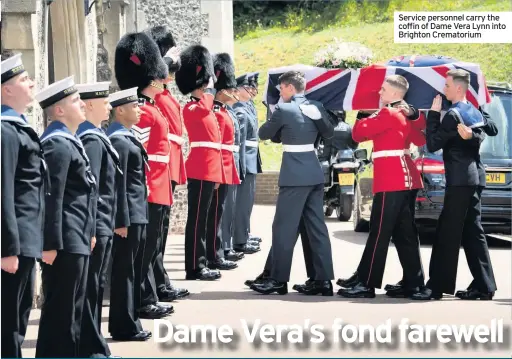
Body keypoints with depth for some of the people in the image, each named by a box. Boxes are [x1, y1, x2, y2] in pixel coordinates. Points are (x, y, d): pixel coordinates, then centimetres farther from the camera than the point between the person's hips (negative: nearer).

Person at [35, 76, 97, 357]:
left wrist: (89, 232, 21)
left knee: (72, 309, 15)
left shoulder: (69, 141, 16)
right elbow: (51, 198, -21)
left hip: (76, 240, 10)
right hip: (65, 243, -10)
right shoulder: (57, 145, -16)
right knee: (60, 311, -5)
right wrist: (51, 244, -23)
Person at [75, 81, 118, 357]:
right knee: (91, 288, -4)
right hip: (96, 226, -10)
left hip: (99, 225, 10)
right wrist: (90, 229, -23)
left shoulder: (92, 137, 14)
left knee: (94, 286, 14)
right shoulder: (93, 140, -17)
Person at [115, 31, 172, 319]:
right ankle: (143, 302, 0)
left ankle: (150, 297, 19)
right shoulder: (143, 111, -16)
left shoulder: (153, 108, 15)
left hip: (158, 189, 10)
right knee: (146, 247, -5)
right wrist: (143, 188, -22)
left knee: (153, 245, 13)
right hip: (149, 190, -10)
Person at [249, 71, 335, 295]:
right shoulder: (316, 107, 6)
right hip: (315, 173, 7)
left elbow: (263, 134, 0)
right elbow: (329, 133, 20)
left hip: (294, 175, -7)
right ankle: (324, 280, 8)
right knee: (317, 227, 8)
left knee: (284, 228, -1)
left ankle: (278, 280, 2)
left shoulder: (284, 110, -11)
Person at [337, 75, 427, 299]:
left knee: (379, 234, -7)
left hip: (391, 182, -9)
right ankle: (414, 283, 11)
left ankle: (366, 284, -6)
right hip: (407, 180, 9)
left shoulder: (388, 114, -12)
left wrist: (362, 120, 6)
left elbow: (358, 134, -12)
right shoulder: (406, 115, 15)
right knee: (405, 234, 11)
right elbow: (421, 139, 24)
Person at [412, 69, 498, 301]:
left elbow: (433, 144, -14)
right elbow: (492, 130, 25)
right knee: (472, 232, 10)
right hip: (474, 177, 9)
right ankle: (484, 286, 10)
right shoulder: (474, 112, 13)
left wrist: (433, 113, -9)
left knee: (447, 234, -8)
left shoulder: (453, 114, -13)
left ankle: (437, 285, -8)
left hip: (460, 180, -9)